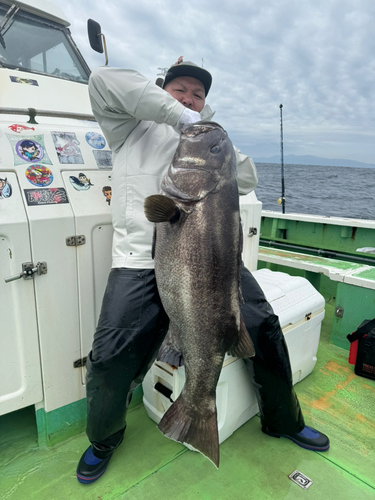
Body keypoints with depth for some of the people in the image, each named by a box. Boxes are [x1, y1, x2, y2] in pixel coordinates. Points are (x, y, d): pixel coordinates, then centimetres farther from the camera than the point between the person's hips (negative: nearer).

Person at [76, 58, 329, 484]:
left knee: (264, 329, -2)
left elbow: (247, 182, 21)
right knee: (112, 358, -15)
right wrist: (179, 114, -8)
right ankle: (103, 439, 19)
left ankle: (283, 421, 26)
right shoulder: (134, 128, 16)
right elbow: (104, 82, -1)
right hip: (142, 261, -3)